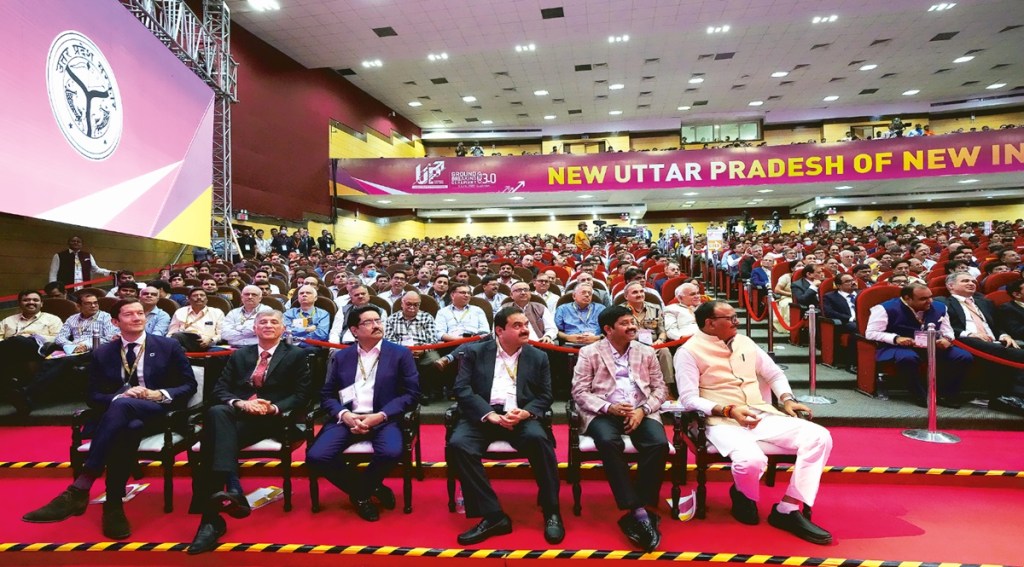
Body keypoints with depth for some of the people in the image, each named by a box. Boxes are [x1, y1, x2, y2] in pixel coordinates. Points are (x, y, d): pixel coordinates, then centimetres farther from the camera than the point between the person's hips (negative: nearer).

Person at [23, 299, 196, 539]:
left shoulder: (169, 346, 9)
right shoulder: (102, 354, 15)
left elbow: (189, 386, 6)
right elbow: (94, 397, 10)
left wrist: (158, 394, -13)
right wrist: (120, 396, -13)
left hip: (160, 413, -2)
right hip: (119, 416, 2)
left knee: (122, 406, -38)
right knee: (129, 428, -40)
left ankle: (79, 489, -42)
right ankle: (114, 505, -39)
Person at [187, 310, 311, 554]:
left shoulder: (296, 355, 13)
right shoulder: (239, 355, 24)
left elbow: (301, 395, 4)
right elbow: (219, 389, 13)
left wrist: (274, 408, -14)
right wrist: (241, 403, -8)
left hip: (270, 419, -3)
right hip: (236, 413, 3)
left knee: (216, 433, -32)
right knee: (216, 413, -35)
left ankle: (211, 516, -36)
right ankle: (232, 490, -46)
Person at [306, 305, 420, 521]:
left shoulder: (400, 354, 5)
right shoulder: (341, 357, 14)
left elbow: (412, 393, -1)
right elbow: (327, 394, 12)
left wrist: (380, 416, -14)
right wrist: (344, 415, -10)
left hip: (384, 419, -2)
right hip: (346, 418, 2)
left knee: (391, 453, -33)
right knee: (316, 457, -23)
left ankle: (361, 489, 3)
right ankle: (365, 490, 3)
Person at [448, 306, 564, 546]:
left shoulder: (538, 357, 13)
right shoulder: (475, 352, 8)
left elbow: (545, 396, 8)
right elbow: (462, 389, -2)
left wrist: (524, 413, -15)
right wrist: (491, 415, -16)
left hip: (522, 417, 0)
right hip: (482, 415, 0)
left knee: (538, 438, -32)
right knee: (458, 444, -29)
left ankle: (551, 512, -13)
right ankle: (493, 515, -20)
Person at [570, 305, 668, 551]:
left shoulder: (647, 352, 15)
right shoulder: (590, 353, 6)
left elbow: (660, 388, 11)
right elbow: (579, 391, -1)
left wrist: (643, 410, -8)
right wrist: (609, 407, -15)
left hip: (641, 412, 3)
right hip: (603, 413, -2)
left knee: (659, 444, -29)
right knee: (609, 442, -36)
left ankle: (638, 512, -18)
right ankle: (639, 512, -30)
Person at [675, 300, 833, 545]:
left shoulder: (744, 342, 14)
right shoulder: (689, 352, -5)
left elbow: (775, 374, 22)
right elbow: (689, 398, -12)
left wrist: (787, 399, 3)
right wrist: (728, 410, -23)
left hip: (763, 415, 7)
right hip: (724, 422, -6)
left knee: (818, 437, -14)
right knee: (751, 460, -36)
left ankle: (788, 510, -11)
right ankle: (743, 496, 3)